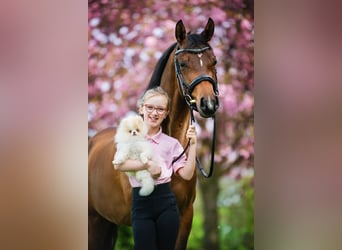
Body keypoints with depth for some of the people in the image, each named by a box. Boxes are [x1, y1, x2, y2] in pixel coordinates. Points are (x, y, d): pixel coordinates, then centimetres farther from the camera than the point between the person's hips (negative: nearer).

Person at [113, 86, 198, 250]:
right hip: (141, 202, -2)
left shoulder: (172, 143, 8)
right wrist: (147, 165, -19)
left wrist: (192, 145, -5)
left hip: (166, 202, 2)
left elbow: (187, 174, -2)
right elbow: (118, 165, -11)